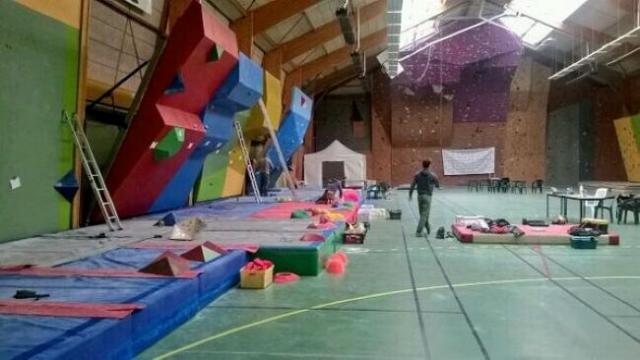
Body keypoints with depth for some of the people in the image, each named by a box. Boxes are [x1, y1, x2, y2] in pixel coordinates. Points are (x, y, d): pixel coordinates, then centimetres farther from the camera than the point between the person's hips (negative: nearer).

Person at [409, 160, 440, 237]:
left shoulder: (417, 175, 0)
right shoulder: (432, 175, -6)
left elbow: (412, 186, -1)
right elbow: (438, 185, 6)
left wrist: (410, 195, 12)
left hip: (419, 196, 4)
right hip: (427, 196, -4)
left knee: (423, 214, 18)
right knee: (424, 215, -3)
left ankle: (428, 229, 33)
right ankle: (418, 232, -10)